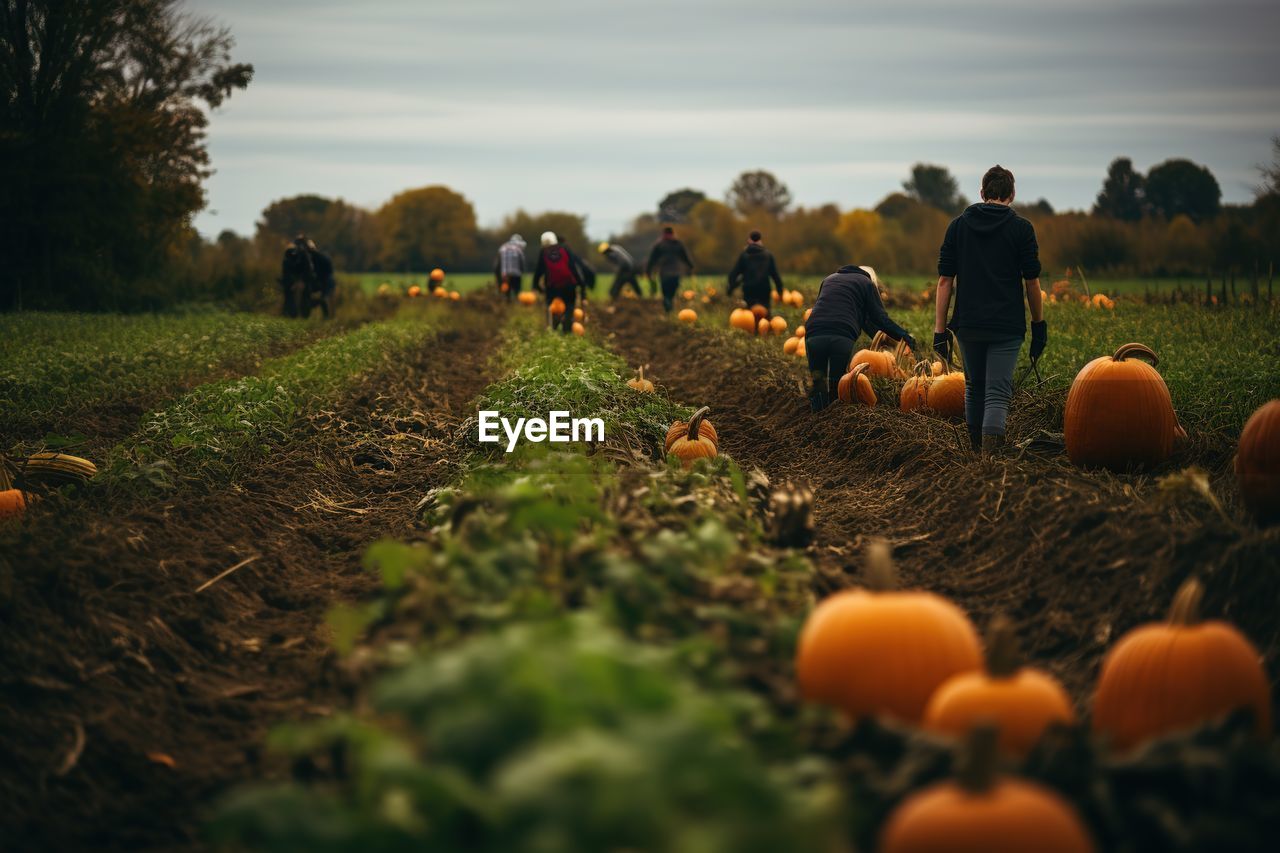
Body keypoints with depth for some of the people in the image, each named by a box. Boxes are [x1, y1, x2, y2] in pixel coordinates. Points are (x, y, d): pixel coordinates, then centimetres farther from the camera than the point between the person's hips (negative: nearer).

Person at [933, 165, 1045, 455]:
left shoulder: (958, 225, 5)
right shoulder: (1021, 228, -1)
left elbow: (944, 280, 1)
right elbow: (1032, 281, -1)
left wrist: (940, 329, 3)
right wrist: (1039, 324, 10)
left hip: (968, 324, 3)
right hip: (1007, 326, -3)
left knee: (974, 387, 21)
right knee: (997, 393, -3)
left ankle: (976, 450, 30)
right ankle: (990, 455, -18)